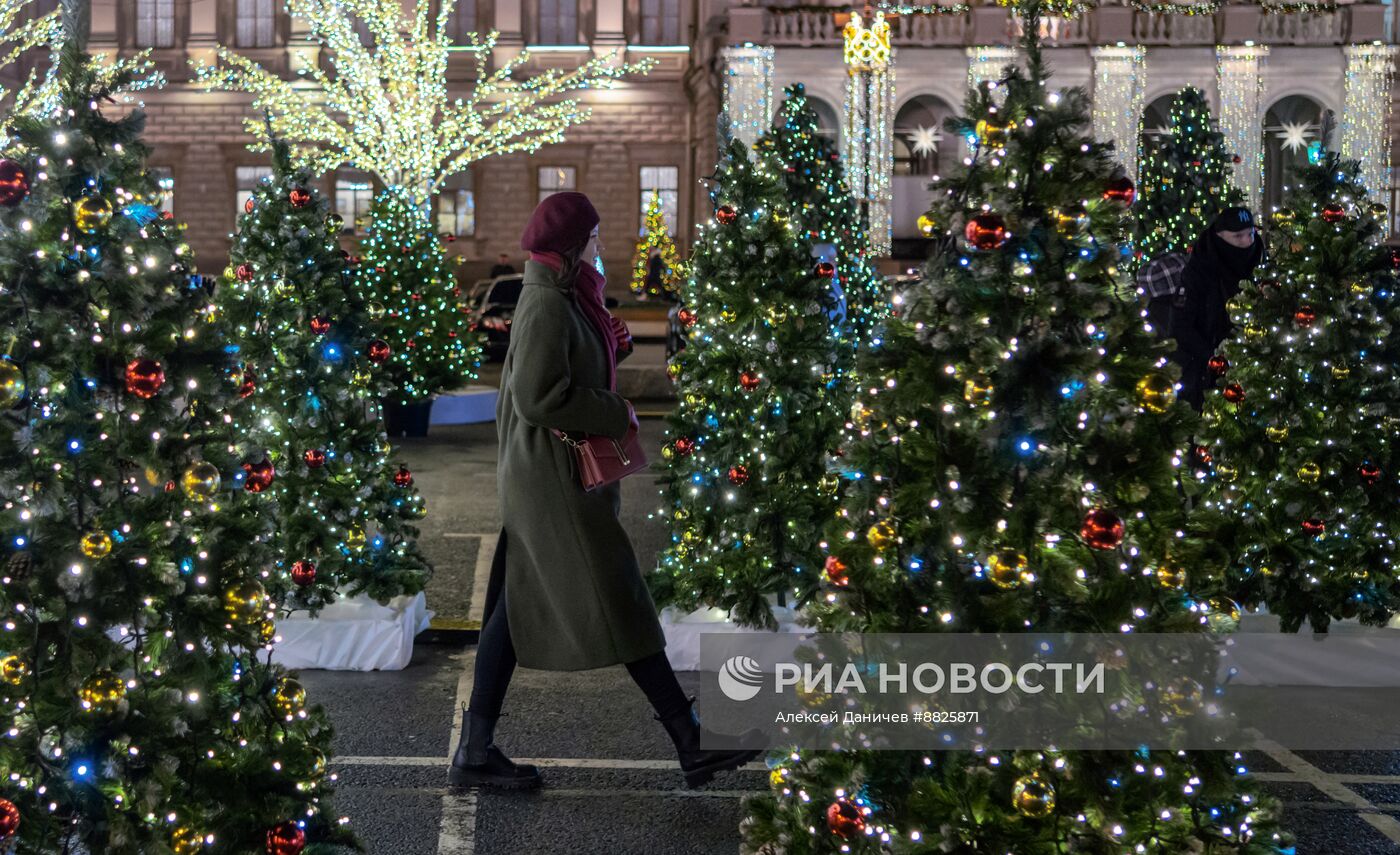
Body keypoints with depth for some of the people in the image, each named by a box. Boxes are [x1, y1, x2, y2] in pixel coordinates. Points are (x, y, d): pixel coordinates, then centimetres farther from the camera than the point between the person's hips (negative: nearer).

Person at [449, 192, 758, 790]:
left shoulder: (561, 301, 14)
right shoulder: (548, 305, -17)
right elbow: (538, 396, -25)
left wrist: (609, 345, 7)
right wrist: (617, 415, -15)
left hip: (548, 474, 10)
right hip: (554, 476, -10)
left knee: (517, 606, 10)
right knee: (618, 601, -5)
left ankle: (476, 752, 14)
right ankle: (691, 744, 3)